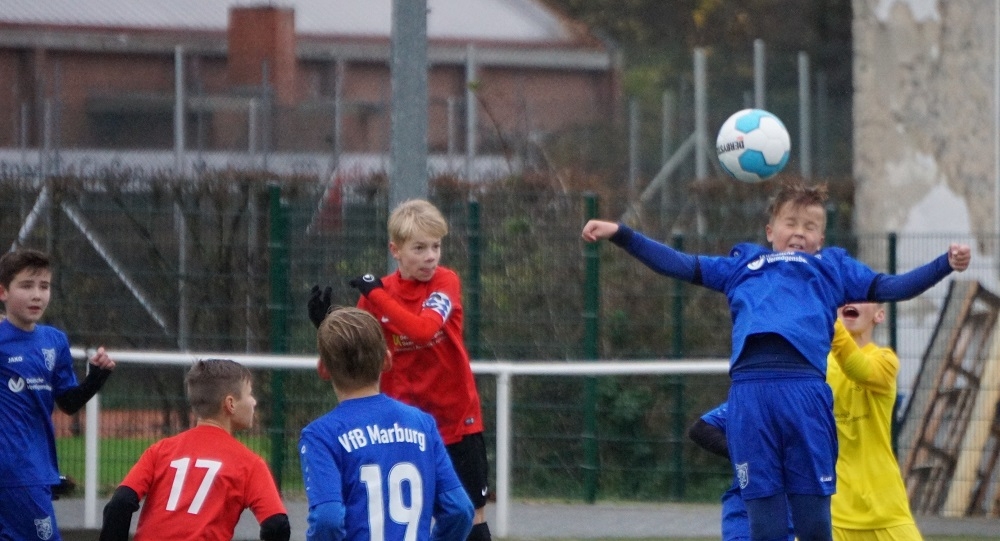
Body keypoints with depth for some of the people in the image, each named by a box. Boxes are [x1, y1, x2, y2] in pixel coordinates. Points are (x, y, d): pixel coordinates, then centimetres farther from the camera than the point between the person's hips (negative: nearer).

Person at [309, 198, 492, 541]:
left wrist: (377, 295, -25)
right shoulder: (376, 293, -3)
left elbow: (423, 329, -29)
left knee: (472, 513, 6)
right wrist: (326, 325, -18)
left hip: (455, 419, -1)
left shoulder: (446, 282, -10)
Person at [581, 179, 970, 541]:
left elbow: (888, 288, 22)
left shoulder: (833, 268, 29)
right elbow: (680, 265, 32)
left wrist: (946, 264, 9)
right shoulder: (743, 264, 31)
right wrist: (620, 234, 27)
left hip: (806, 391, -1)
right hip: (749, 389, 1)